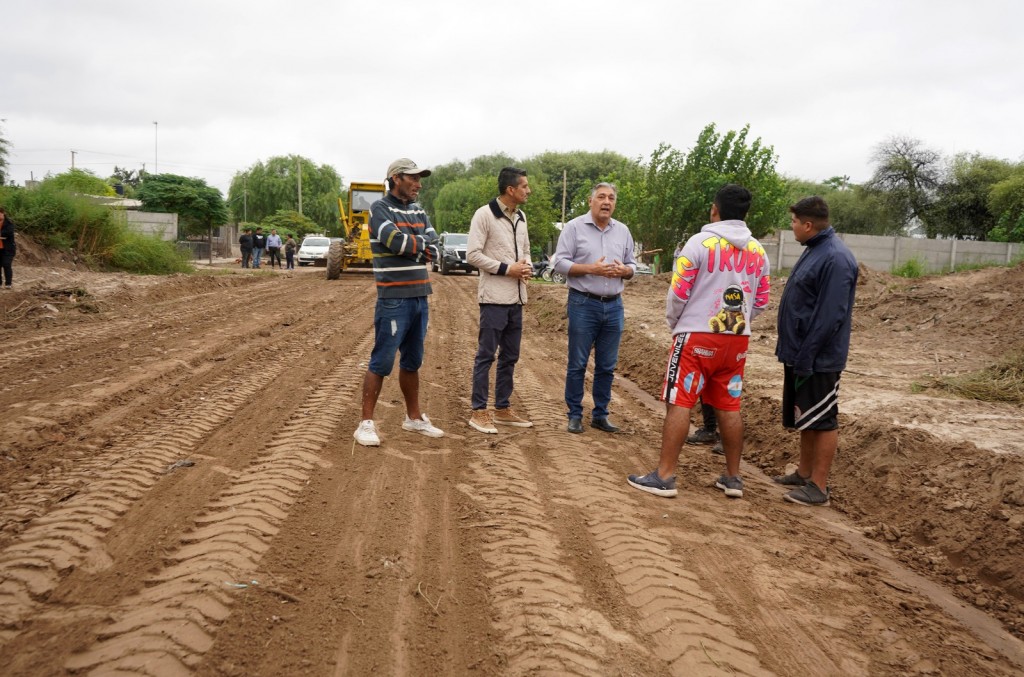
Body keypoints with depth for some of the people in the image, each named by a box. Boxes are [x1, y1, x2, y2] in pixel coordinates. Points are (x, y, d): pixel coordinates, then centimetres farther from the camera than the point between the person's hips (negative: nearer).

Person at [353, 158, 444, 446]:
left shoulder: (418, 211, 14)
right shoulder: (380, 209, -6)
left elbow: (433, 250, 3)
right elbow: (396, 241, -21)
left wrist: (408, 244, -12)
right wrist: (421, 243, -5)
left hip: (420, 297, 7)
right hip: (393, 300, -7)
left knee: (412, 362, 16)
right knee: (382, 362, -4)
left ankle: (414, 417, 26)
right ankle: (366, 423, 4)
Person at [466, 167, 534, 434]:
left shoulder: (521, 217, 14)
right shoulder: (484, 214, -9)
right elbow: (473, 254, -14)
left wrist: (528, 267, 0)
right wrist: (506, 269, -16)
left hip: (516, 297, 8)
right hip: (494, 297, -8)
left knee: (510, 356, 12)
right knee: (486, 354, -3)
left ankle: (503, 409, 21)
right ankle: (479, 412, 4)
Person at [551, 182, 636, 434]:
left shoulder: (623, 231, 11)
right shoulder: (574, 227, -3)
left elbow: (632, 266, 15)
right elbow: (559, 262, -8)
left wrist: (624, 270, -9)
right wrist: (591, 268, -19)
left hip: (614, 306, 4)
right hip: (583, 304, -4)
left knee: (607, 366, 9)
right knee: (577, 364, 2)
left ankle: (600, 415, 20)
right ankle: (575, 415, 12)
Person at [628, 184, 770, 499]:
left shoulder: (701, 242, -10)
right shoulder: (758, 251, 7)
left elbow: (678, 292, -9)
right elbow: (761, 300, 12)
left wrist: (674, 323, 9)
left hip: (697, 336, -5)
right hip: (738, 339, 5)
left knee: (678, 404, -1)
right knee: (729, 407, 12)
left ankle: (664, 476, 0)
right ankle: (733, 477, 19)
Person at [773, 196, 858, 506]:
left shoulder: (835, 258, -20)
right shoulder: (815, 250, 11)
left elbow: (829, 316, -24)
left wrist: (804, 358, -22)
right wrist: (791, 350, 17)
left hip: (818, 359, -10)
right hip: (800, 354, 10)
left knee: (823, 421, -1)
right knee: (806, 417, 18)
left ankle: (819, 487, 7)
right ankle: (804, 473, 30)